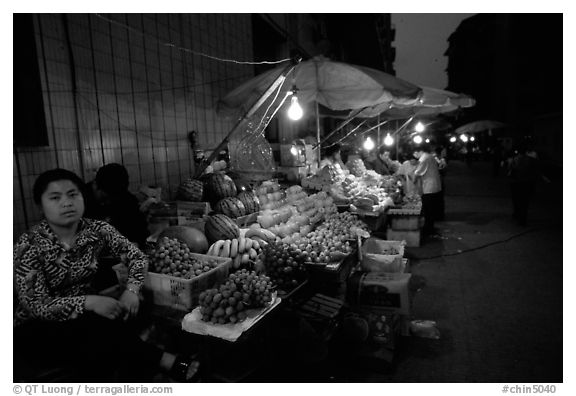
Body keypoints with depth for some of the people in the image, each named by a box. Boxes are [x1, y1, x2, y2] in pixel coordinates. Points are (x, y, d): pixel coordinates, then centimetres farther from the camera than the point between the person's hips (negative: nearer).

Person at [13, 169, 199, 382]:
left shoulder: (96, 229, -8)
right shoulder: (29, 246, -18)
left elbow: (136, 255, -4)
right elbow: (36, 306, -21)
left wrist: (131, 290, -24)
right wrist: (90, 302, -37)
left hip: (85, 315, 4)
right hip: (39, 327, -3)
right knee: (101, 331, -30)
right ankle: (166, 361, -20)